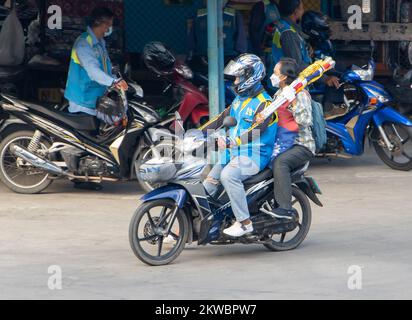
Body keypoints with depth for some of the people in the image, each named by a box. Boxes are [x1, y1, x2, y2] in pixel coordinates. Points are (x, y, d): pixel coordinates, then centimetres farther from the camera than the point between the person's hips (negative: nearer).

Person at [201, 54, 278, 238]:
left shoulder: (264, 103, -14)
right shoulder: (240, 99, 17)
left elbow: (256, 130, -28)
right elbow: (222, 119, 21)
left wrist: (231, 142, -41)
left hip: (254, 155, -9)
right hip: (234, 153, 9)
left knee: (228, 175, -32)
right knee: (211, 180, 3)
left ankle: (245, 222, -29)